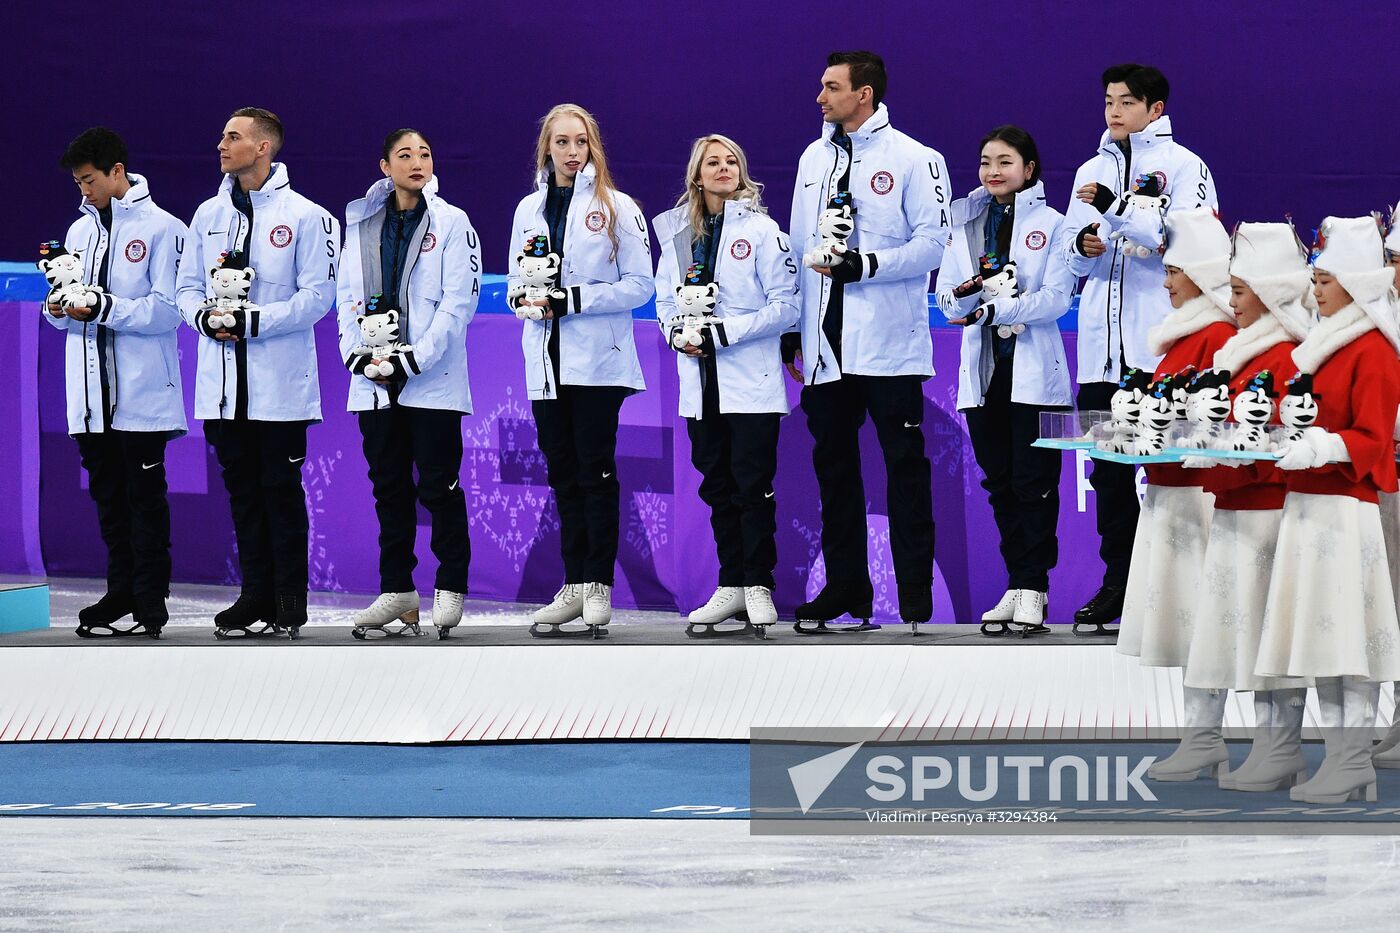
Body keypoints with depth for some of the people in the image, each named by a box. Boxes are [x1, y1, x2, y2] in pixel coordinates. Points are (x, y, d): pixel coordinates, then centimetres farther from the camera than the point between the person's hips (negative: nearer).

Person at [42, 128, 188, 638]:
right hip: (92, 392, 7)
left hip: (142, 393, -7)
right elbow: (72, 309, 17)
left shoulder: (161, 229, -6)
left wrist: (103, 307, -21)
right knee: (108, 495, 10)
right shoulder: (80, 230, 15)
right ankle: (122, 594, 16)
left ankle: (150, 602, 0)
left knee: (145, 496, -3)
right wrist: (59, 306, -6)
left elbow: (168, 309, -13)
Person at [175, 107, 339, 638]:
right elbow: (188, 286, 14)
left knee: (281, 490, -1)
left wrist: (251, 321, -18)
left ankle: (289, 603, 4)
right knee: (243, 490, 9)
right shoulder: (209, 215, 13)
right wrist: (205, 316, -8)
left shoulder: (305, 216, -5)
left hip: (280, 384, -5)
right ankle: (255, 596, 14)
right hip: (222, 380, 5)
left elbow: (317, 294, -10)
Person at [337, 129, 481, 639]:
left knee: (439, 485, -5)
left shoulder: (451, 223, 0)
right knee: (389, 486, 7)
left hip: (431, 381, -4)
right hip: (374, 383, 4)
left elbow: (459, 301, -7)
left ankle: (450, 588, 2)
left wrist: (412, 360, -14)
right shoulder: (362, 225, 13)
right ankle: (397, 590, 14)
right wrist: (358, 355, -5)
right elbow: (347, 295, 11)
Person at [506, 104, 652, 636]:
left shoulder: (616, 207, -3)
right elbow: (516, 281, 17)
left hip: (598, 361, -5)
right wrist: (524, 299, -7)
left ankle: (598, 585, 1)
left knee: (596, 472, -4)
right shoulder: (529, 209, 12)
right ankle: (574, 586, 11)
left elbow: (639, 285, -7)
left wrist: (573, 300, -17)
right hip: (545, 361, 5)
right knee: (563, 473, 7)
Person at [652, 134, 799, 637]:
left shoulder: (761, 231, -4)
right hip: (700, 380, 5)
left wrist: (725, 331, -16)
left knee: (754, 484, -4)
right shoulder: (676, 233, 11)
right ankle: (731, 586, 14)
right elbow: (664, 299, 16)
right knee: (717, 484, 8)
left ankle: (758, 585, 2)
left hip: (751, 382, -5)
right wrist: (677, 332, -6)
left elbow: (785, 305, -8)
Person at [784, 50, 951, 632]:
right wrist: (790, 329, 16)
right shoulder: (814, 158, 15)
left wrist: (866, 265, -21)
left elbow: (933, 243, -11)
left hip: (888, 343, -6)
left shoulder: (913, 160, -4)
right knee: (833, 464, 9)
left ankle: (916, 601, -2)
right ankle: (845, 589, 16)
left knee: (904, 465, -4)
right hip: (826, 343, 6)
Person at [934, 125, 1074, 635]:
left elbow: (1056, 297, -10)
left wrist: (993, 310, -19)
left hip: (1034, 371, -5)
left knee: (1034, 481, -6)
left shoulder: (1050, 224, -1)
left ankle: (1033, 588, -3)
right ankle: (1016, 585, 11)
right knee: (1000, 481, 6)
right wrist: (964, 292, -16)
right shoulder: (966, 223, 12)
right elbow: (947, 298, 8)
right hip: (983, 369, 5)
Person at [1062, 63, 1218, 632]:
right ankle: (1118, 580, 12)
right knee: (1109, 468, 6)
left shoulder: (1183, 167, 2)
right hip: (1102, 347, 6)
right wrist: (1083, 245, -4)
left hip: (1161, 347, -6)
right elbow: (1072, 255, 20)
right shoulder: (1092, 171, 19)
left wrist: (1118, 207, -17)